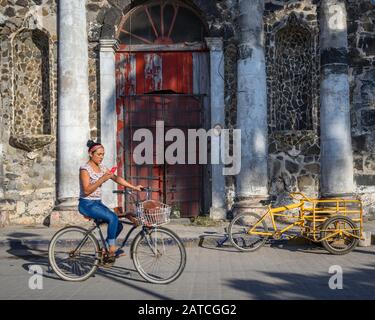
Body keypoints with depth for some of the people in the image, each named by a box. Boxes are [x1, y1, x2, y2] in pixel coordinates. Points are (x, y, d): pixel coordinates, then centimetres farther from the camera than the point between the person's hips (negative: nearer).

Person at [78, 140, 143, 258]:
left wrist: (134, 187, 0)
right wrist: (102, 179, -28)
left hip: (98, 203, 8)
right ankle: (112, 247, -12)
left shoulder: (102, 168, 9)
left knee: (118, 225, -4)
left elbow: (116, 178, 7)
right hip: (87, 204, -7)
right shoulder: (85, 168, -12)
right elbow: (86, 190, -20)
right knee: (113, 218, -25)